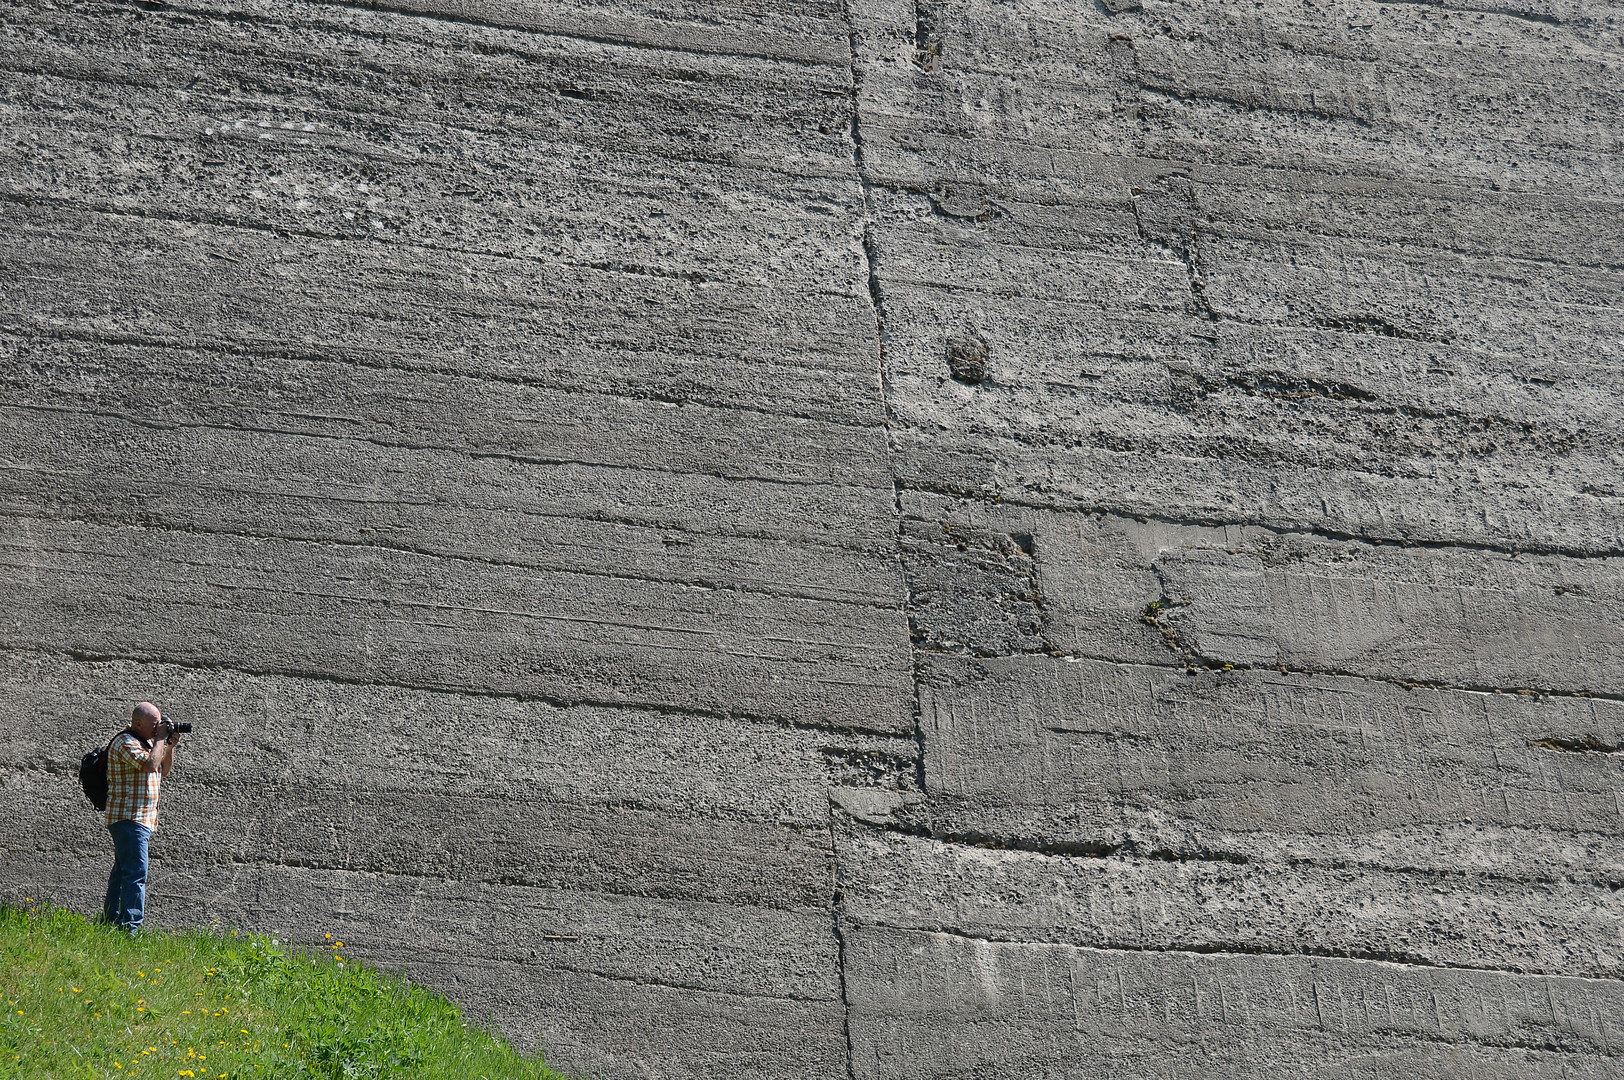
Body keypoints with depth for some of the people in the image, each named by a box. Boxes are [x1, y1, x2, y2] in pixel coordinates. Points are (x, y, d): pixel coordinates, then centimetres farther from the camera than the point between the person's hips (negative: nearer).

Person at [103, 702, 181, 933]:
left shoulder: (146, 742, 18)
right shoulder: (126, 743, -13)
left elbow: (163, 771, 23)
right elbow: (150, 765, -26)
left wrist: (170, 747, 8)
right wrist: (160, 739, -14)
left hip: (143, 819, 10)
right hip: (128, 818, -10)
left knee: (122, 871, 14)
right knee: (136, 873, -16)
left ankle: (111, 920, 19)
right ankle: (130, 926, -20)